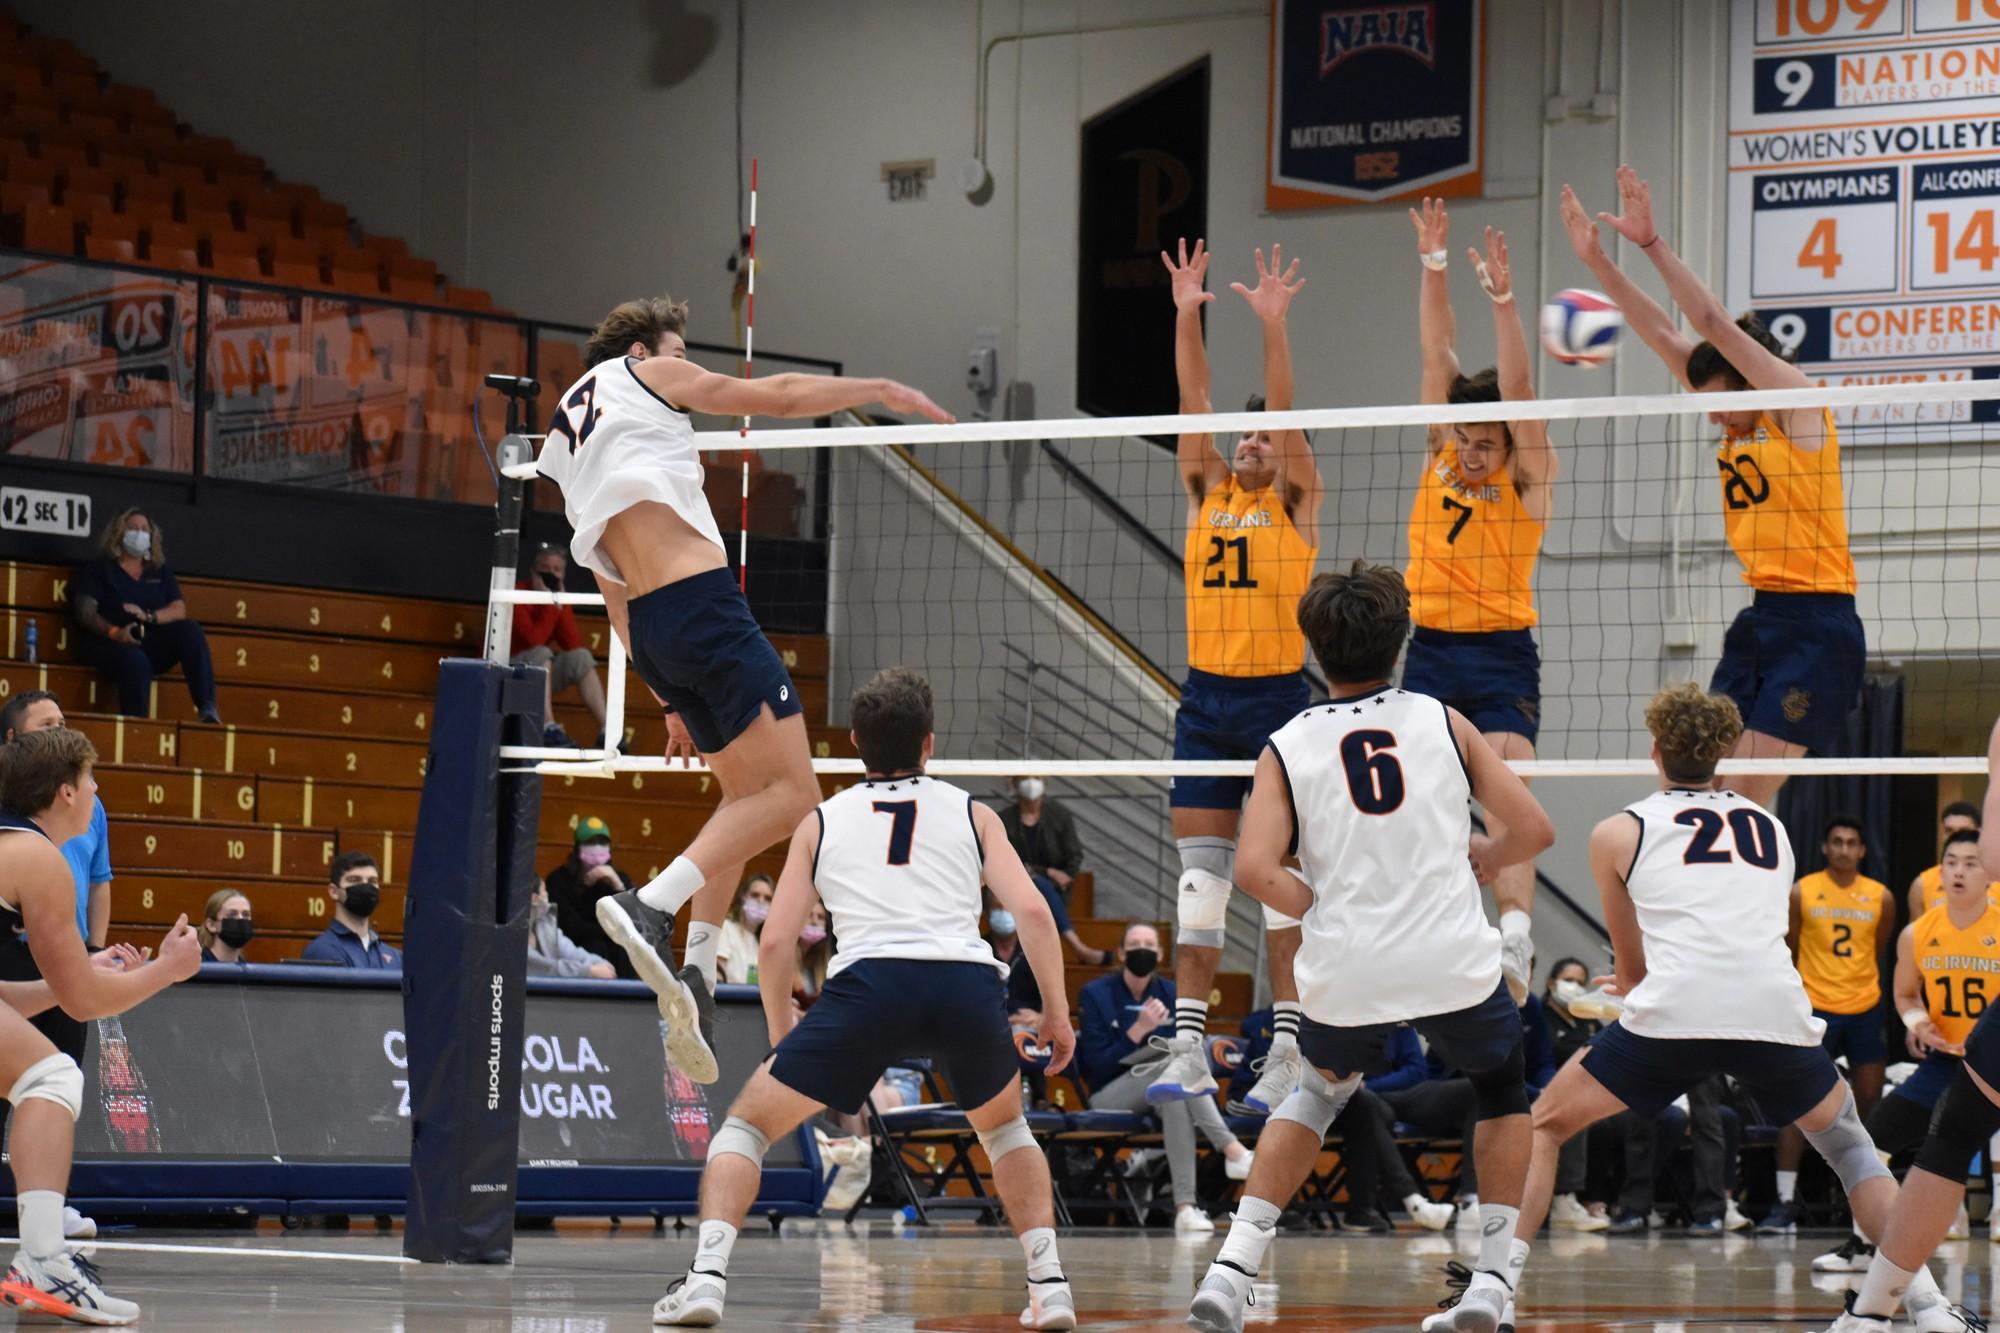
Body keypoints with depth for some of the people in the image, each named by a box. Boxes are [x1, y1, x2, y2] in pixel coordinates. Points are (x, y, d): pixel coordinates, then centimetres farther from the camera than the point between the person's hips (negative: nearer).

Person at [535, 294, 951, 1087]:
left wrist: (671, 703, 25)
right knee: (790, 793, -10)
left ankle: (693, 975, 6)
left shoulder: (566, 444, 26)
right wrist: (879, 389, 25)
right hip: (699, 599, -8)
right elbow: (779, 397, 10)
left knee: (745, 791, 18)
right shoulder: (641, 374, 8)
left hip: (646, 632, 8)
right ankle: (651, 906, -26)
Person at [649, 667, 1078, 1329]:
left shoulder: (821, 821, 23)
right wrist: (1058, 1013, 15)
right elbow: (1032, 910, 9)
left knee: (747, 1123, 14)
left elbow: (775, 941, 16)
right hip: (968, 980, 1)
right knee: (1004, 1127, 31)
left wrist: (781, 1037, 29)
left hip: (867, 979, -1)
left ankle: (706, 1275, -7)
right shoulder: (972, 814, 22)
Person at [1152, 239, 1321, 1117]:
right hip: (1204, 695, 4)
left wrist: (1273, 324, -22)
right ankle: (1188, 1050, 4)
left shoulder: (1296, 503, 1)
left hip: (1276, 698, -4)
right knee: (1199, 874, 3)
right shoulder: (1208, 492, 11)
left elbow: (1284, 412, -12)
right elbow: (1194, 407, 1)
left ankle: (1287, 1051, 0)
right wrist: (1186, 316, -11)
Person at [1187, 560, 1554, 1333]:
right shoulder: (1444, 723, 7)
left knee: (1319, 1090, 30)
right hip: (1455, 964, -1)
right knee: (1502, 1088, 29)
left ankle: (1232, 1269, 15)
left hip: (1346, 977, 1)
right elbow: (1534, 830, 6)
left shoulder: (1287, 748, 4)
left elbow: (1255, 870, -10)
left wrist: (1323, 911, 7)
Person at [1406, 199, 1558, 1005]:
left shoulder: (1528, 480, -3)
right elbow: (1437, 355, 3)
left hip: (1502, 660, -5)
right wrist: (1434, 266, -3)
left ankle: (1514, 956, -25)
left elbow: (1517, 387, -14)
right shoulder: (1440, 459, 7)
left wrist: (1502, 301, -23)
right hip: (1430, 654, 5)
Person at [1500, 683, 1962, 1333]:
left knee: (1542, 1126, 16)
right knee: (1850, 1146, 25)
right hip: (1777, 1010, 2)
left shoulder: (1619, 833, 18)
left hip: (1673, 1012, -2)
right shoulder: (1772, 827, 27)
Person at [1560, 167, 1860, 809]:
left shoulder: (1799, 407, -7)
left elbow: (1714, 324, -15)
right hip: (1760, 617, 8)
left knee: (1749, 789, -14)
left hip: (1816, 625, -8)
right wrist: (1596, 259, 8)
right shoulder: (1737, 425, 13)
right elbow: (1662, 334, 12)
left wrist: (1653, 244, -18)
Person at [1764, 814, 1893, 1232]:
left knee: (1870, 1101, 6)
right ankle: (1786, 1201, -7)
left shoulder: (1880, 897, 2)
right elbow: (1787, 953, 4)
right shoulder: (1802, 893, -2)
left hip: (1865, 1010, 2)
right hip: (1815, 1009, -2)